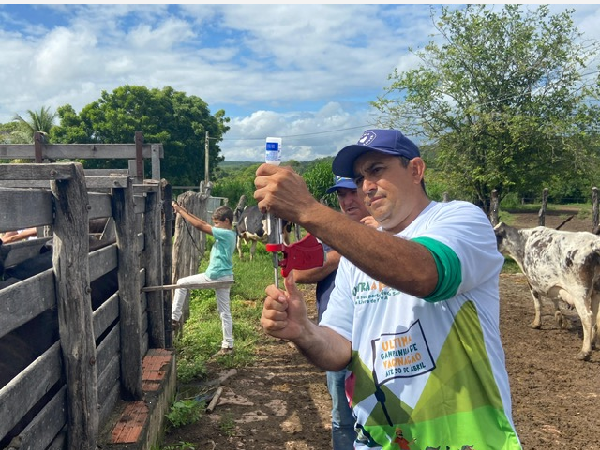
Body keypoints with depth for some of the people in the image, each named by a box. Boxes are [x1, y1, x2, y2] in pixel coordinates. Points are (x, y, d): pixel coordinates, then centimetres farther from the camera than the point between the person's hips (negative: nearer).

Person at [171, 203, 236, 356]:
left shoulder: (225, 234, -16)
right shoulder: (227, 234, 10)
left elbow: (200, 226, -18)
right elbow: (204, 224, 12)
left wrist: (180, 211, -12)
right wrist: (185, 211, 8)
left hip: (214, 276, -9)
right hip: (225, 277, 9)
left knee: (181, 283, 6)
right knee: (225, 311, 11)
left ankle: (174, 317, 11)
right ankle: (228, 345, 15)